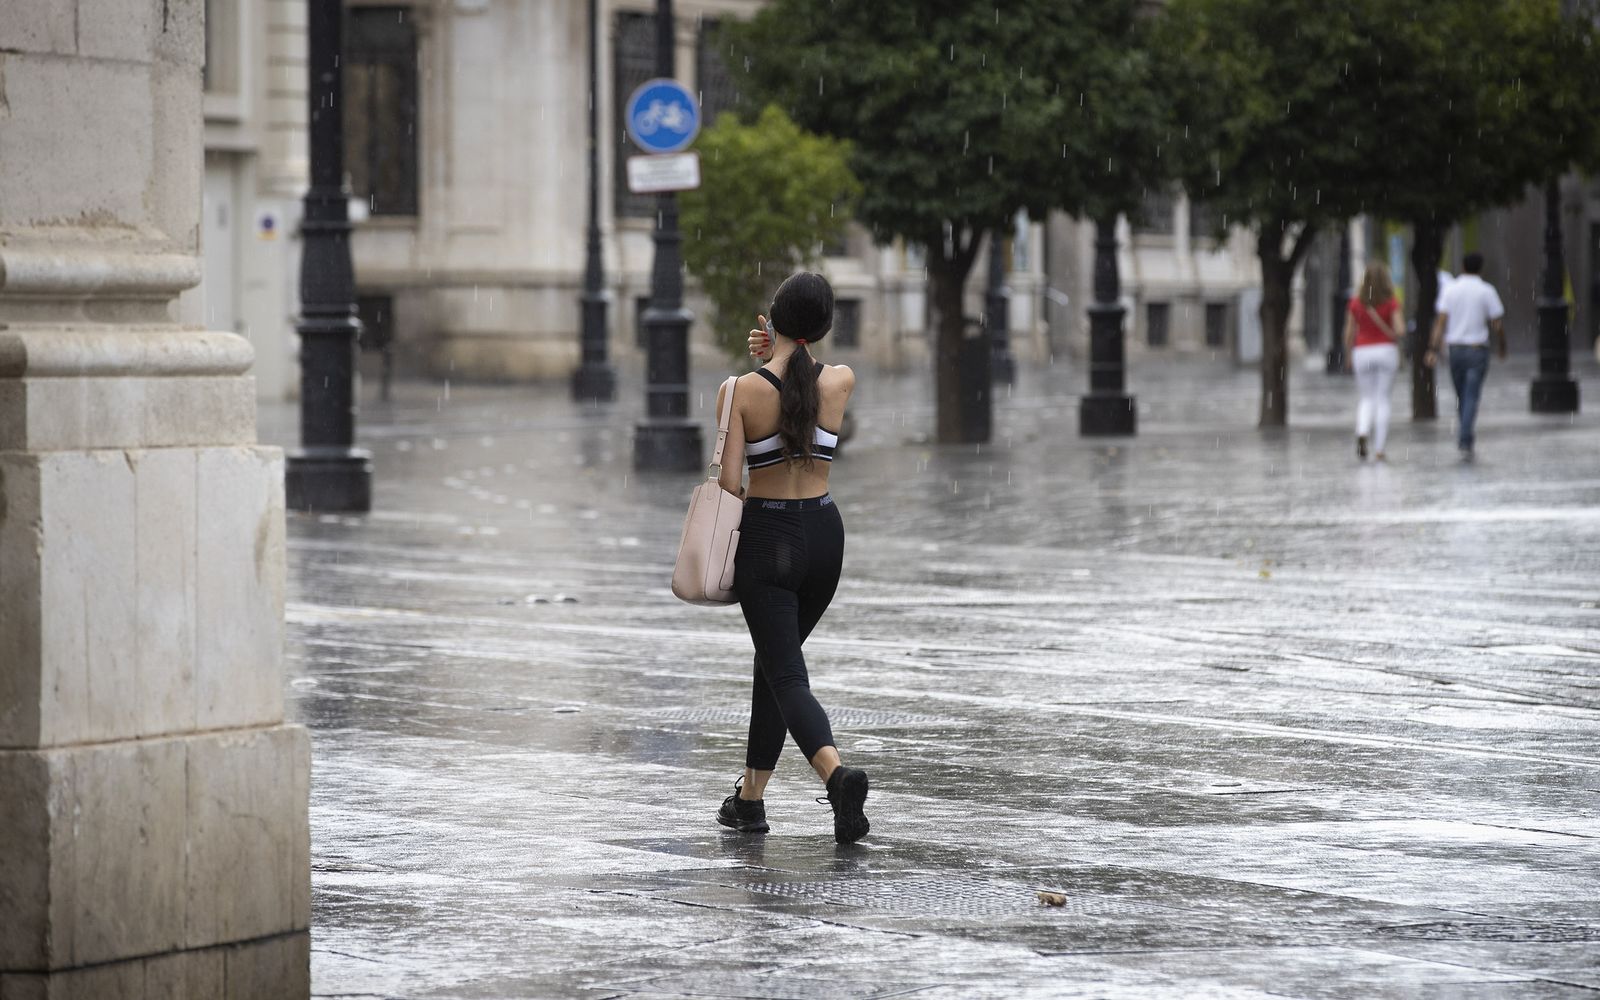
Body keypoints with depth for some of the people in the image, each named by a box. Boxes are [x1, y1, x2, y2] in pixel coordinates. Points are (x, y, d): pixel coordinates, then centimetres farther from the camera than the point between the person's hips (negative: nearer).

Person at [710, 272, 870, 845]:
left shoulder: (742, 392, -12)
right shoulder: (841, 382, -3)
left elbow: (729, 482, -13)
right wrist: (774, 355, 1)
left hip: (766, 536, -4)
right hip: (824, 532, 4)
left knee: (787, 675, -6)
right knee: (775, 660, 21)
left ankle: (837, 773, -33)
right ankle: (750, 797, 27)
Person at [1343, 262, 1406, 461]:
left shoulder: (1356, 303, -1)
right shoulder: (1391, 303, -6)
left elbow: (1349, 333, 1)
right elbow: (1399, 330, -11)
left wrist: (1348, 356, 12)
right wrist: (1396, 337, 12)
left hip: (1362, 353, 1)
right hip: (1386, 351, -1)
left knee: (1367, 399, 12)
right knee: (1382, 400, 5)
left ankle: (1362, 433, -18)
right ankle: (1378, 449, 1)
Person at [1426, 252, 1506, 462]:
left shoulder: (1450, 290, 2)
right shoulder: (1486, 291, -4)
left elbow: (1441, 321, -5)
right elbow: (1497, 325, -4)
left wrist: (1433, 350, -8)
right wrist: (1501, 348, 11)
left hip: (1455, 349, 3)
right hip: (1477, 349, -3)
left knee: (1462, 397, 17)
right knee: (1471, 397, -5)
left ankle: (1465, 438, 26)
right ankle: (1465, 442, -18)